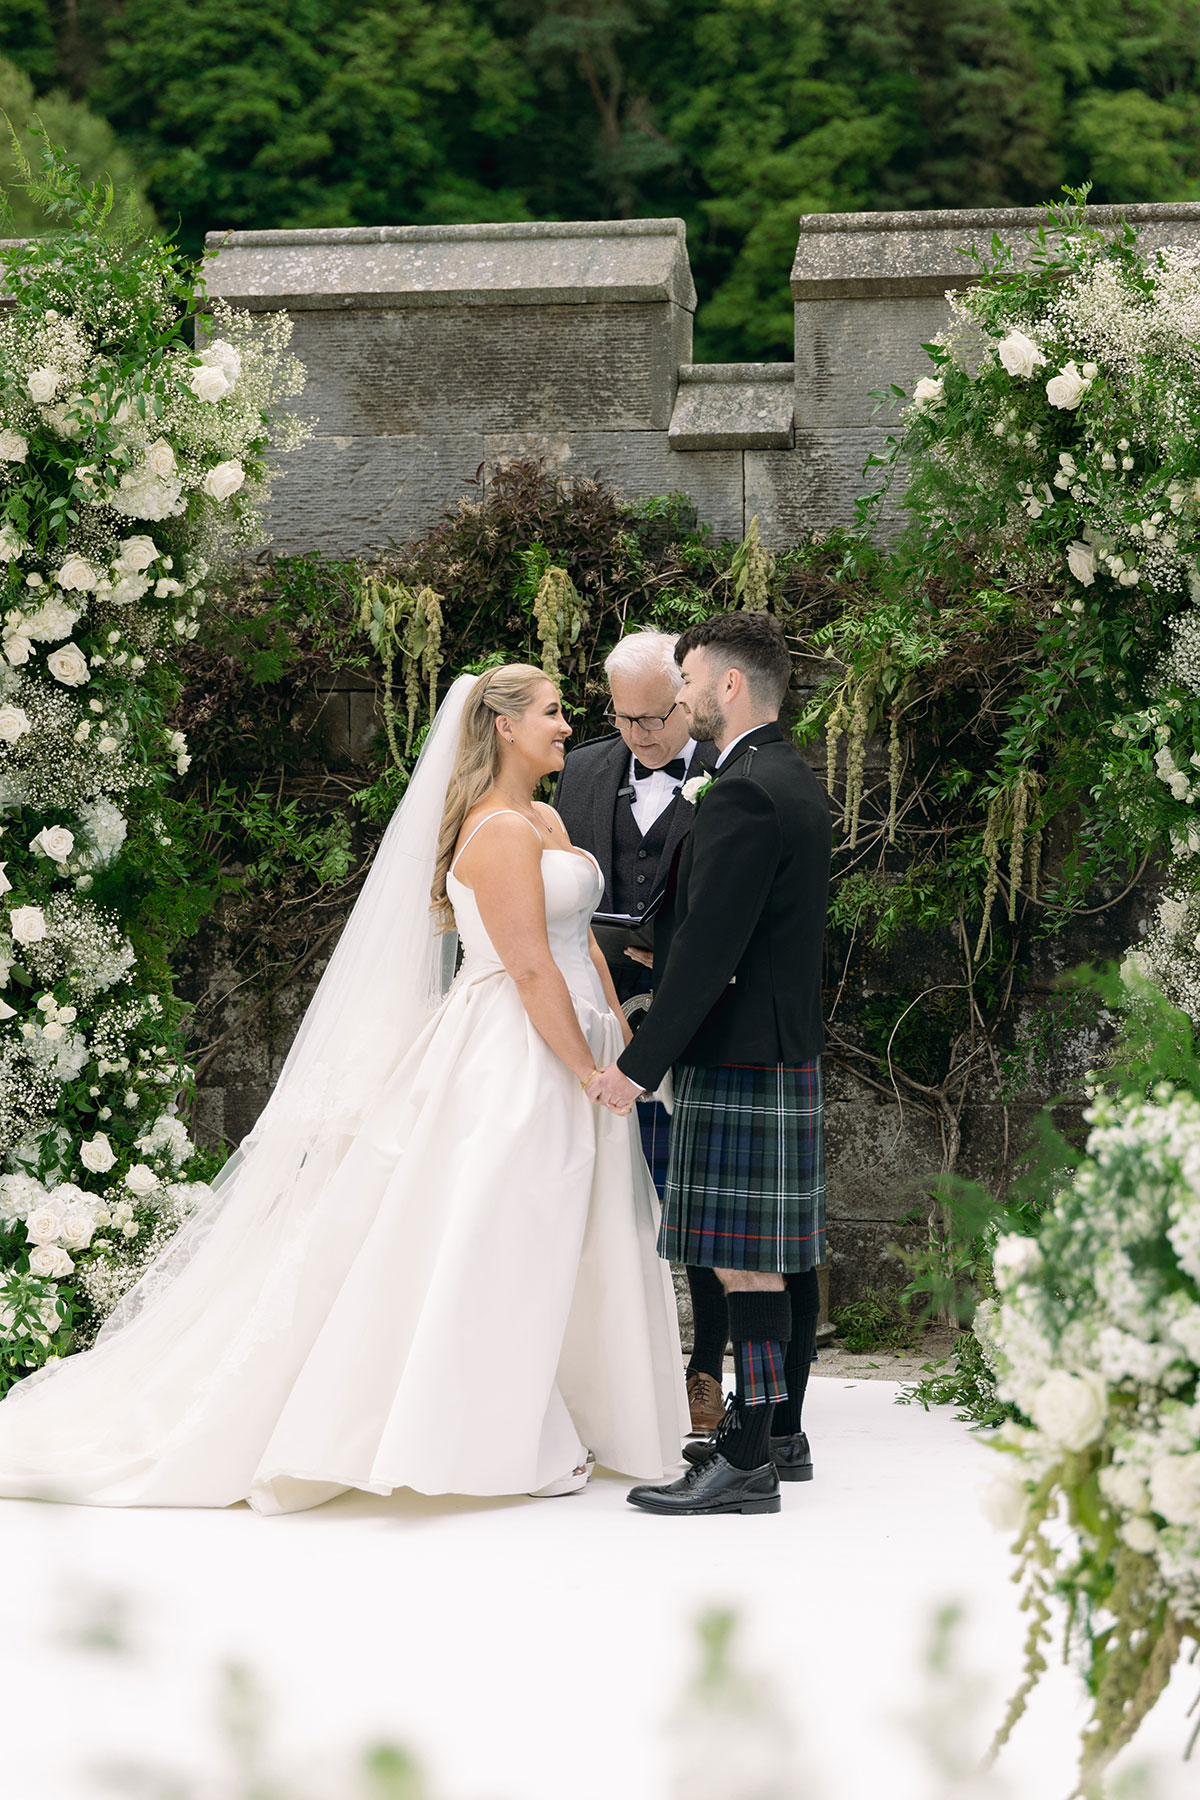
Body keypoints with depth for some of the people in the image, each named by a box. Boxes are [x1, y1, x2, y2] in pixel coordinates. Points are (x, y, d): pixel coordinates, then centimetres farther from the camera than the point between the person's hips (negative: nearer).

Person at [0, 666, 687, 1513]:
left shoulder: (546, 821, 14)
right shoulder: (499, 833, -16)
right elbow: (531, 968, -20)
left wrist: (623, 1039, 10)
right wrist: (588, 1070, -17)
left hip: (569, 1046, 10)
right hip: (516, 1060, -10)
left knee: (554, 1250, 12)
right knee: (503, 1244, -3)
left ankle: (547, 1426, 21)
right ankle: (502, 1444, 3)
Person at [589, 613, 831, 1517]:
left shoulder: (743, 794, -18)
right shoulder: (797, 782, 14)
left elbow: (708, 950, -22)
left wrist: (639, 1063, -18)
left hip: (739, 1061, -10)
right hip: (791, 1046, 10)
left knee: (746, 1264, -7)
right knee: (787, 1255, 15)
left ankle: (747, 1462, -3)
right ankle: (781, 1432, 23)